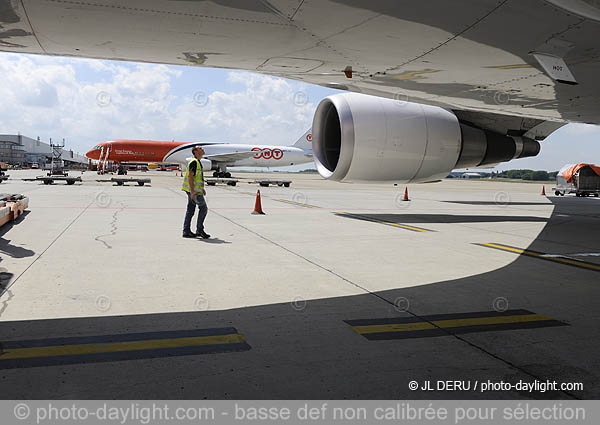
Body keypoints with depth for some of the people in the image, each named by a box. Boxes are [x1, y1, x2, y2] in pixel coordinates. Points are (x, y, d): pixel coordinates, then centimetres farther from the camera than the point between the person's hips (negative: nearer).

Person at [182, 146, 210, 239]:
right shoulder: (194, 162, -14)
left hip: (194, 190, 10)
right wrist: (192, 191, -26)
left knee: (190, 210, 8)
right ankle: (199, 230, -1)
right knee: (203, 208, -6)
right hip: (193, 190, -10)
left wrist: (202, 188, 26)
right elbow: (190, 177, -21)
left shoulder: (198, 162, 18)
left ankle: (186, 231, 10)